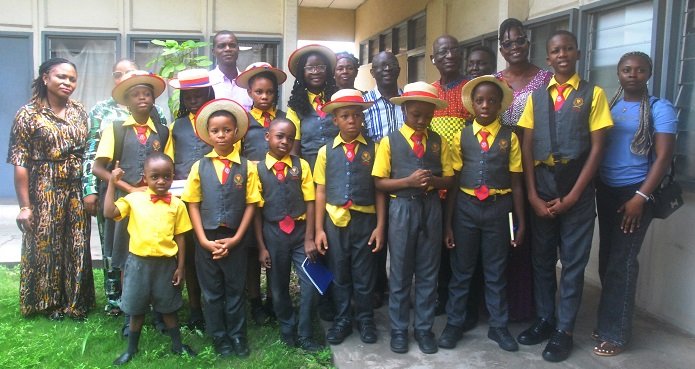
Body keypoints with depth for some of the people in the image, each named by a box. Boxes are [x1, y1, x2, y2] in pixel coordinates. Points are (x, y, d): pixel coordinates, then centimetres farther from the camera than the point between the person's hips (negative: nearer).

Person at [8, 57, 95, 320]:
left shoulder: (79, 112, 7)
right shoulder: (28, 114, -6)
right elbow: (20, 163, -9)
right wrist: (25, 206, -13)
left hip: (76, 192, 4)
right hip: (44, 192, -4)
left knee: (77, 248, 9)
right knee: (45, 247, 7)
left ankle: (76, 301, 24)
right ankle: (49, 303, 24)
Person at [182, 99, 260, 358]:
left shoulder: (247, 167, -3)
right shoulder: (199, 167, 0)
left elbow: (251, 204, -3)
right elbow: (193, 204, 0)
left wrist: (235, 239, -9)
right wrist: (204, 240, -8)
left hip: (235, 240, -1)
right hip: (207, 239, 1)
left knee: (235, 290, 11)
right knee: (211, 292, 11)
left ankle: (237, 337, 26)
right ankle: (219, 338, 26)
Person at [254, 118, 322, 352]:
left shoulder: (301, 166, 2)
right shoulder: (258, 169, -2)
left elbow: (310, 202, -1)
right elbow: (256, 209, -2)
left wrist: (309, 238, -8)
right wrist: (261, 246, -3)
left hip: (300, 230, 1)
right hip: (273, 233, 0)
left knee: (310, 284, -3)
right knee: (278, 286, 12)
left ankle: (305, 336, 16)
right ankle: (287, 330, 33)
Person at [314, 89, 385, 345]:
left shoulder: (373, 149, 0)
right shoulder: (326, 151, 2)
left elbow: (379, 189, 0)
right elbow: (321, 192, 3)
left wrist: (380, 226, -4)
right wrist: (319, 229, 0)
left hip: (365, 219, -1)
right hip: (335, 221, 1)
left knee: (364, 274, 10)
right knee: (339, 274, 13)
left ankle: (365, 319, 28)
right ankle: (342, 319, 29)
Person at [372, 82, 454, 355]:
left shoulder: (439, 142, 6)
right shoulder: (390, 141, -2)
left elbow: (449, 178, 7)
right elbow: (379, 182, -5)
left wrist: (433, 181, -14)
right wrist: (408, 181, -18)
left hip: (431, 209, 3)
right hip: (402, 209, -2)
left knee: (428, 272, 10)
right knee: (400, 273, 7)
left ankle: (424, 328, 24)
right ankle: (399, 329, 21)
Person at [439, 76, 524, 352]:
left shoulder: (509, 137, 1)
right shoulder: (462, 137, 2)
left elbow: (516, 183, 3)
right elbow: (453, 182, 3)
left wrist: (521, 223, 3)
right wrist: (447, 223, 1)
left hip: (498, 207, 0)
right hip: (466, 207, 0)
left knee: (496, 271, 12)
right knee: (461, 269, 10)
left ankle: (498, 326, 27)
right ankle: (454, 324, 25)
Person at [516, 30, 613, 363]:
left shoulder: (593, 94, -1)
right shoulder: (537, 97, 8)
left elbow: (597, 148, -5)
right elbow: (527, 147, 5)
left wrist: (571, 197, -10)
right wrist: (533, 195, -3)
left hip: (577, 192, -3)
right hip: (542, 190, 3)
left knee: (573, 263, 5)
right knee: (542, 259, 11)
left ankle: (564, 330, 17)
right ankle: (544, 320, 27)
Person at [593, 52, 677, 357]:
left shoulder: (660, 109, -4)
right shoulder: (609, 106, 9)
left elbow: (663, 157, -10)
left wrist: (640, 198, -17)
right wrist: (592, 186, 0)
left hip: (634, 193, -5)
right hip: (605, 190, 5)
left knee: (622, 262, -1)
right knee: (607, 258, 9)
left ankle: (615, 333, 10)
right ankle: (608, 321, 23)